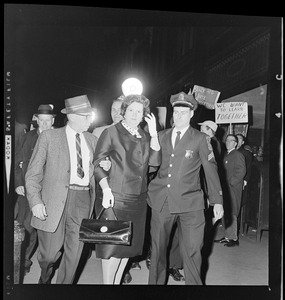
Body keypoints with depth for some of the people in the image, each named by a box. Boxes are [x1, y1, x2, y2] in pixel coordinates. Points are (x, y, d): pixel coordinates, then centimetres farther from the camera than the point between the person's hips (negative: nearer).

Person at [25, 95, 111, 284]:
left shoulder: (92, 140, 14)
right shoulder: (49, 136, 2)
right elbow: (33, 172, 0)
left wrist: (103, 166, 2)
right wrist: (36, 201, -11)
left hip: (83, 199, 3)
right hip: (55, 200, -3)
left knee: (74, 251, 6)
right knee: (50, 253, 3)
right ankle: (45, 278, 35)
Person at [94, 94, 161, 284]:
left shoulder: (145, 137, 12)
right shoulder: (111, 132, -2)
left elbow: (155, 161, -1)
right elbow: (98, 164, -5)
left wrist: (153, 134, -6)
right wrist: (106, 189, -17)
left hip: (138, 199, 5)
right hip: (116, 197, -5)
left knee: (130, 244, 11)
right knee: (113, 244, -5)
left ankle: (117, 281, 26)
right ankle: (107, 282, 10)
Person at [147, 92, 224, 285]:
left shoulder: (200, 139, 1)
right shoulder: (161, 136, 10)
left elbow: (211, 169, 0)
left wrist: (217, 201, -4)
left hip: (189, 203, -3)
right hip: (161, 201, 3)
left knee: (191, 251, -1)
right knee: (158, 248, 13)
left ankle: (194, 283, 20)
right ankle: (156, 282, 31)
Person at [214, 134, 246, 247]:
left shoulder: (238, 155, -6)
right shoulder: (226, 155, 18)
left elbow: (241, 171, -14)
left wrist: (230, 183, -15)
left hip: (232, 189, -8)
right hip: (225, 189, 8)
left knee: (231, 213, -7)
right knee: (225, 213, 9)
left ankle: (234, 238, 0)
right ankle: (227, 236, 17)